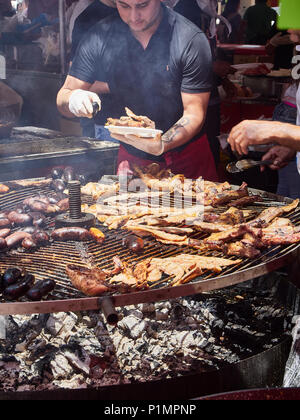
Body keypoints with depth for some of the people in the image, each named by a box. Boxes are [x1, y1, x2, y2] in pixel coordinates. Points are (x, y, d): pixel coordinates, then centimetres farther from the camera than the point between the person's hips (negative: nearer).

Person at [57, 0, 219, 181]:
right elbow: (63, 97, -4)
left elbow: (194, 114, -17)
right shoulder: (99, 38, -8)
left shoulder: (192, 40, -17)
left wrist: (161, 144, -36)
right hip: (130, 158, 2)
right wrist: (73, 99, -29)